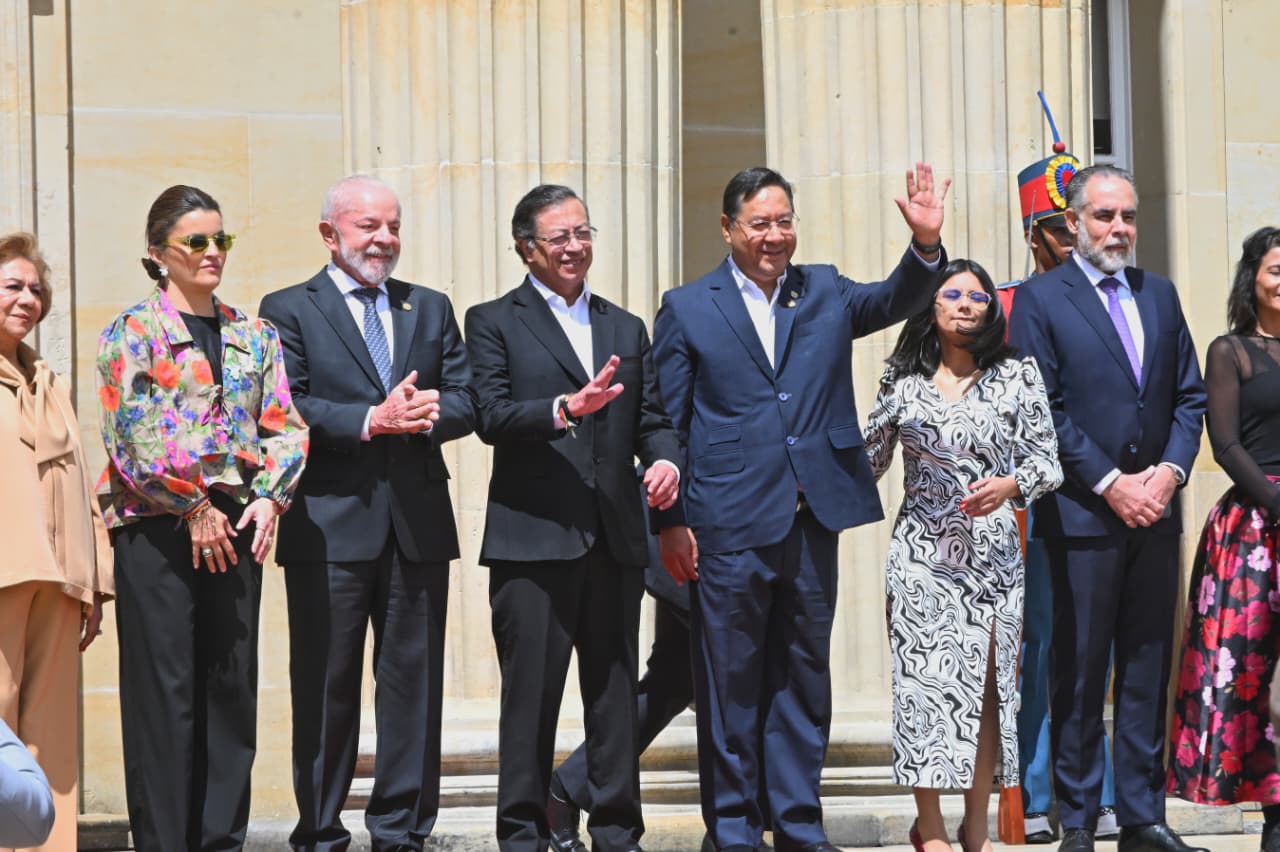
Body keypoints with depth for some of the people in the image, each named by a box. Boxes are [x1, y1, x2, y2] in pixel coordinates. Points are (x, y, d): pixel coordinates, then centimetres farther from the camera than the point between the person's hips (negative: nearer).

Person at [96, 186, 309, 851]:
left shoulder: (254, 336, 14)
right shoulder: (132, 333, -1)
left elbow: (286, 427, 10)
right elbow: (132, 436, -10)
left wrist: (269, 497, -6)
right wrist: (194, 507, -13)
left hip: (236, 528, 5)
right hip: (156, 528, -5)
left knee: (232, 690, 6)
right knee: (165, 694, -3)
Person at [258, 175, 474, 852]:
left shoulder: (431, 309, 17)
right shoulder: (288, 310, 3)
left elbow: (465, 400, 8)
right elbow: (287, 408, -9)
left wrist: (427, 414, -14)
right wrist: (371, 421, -18)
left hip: (419, 523, 4)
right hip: (330, 526, -4)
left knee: (414, 679, 6)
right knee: (326, 685, 1)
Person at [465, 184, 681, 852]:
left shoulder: (626, 328, 19)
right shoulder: (494, 322, 4)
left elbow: (650, 418, 14)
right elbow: (491, 416, -9)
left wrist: (665, 458, -8)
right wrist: (564, 409, -24)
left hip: (615, 539, 4)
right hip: (532, 538, -4)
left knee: (615, 693, 7)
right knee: (530, 695, -2)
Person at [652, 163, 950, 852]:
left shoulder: (825, 293, 12)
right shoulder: (687, 309, 4)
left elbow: (894, 301, -3)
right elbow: (666, 424, 2)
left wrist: (926, 245, -22)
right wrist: (671, 522, -4)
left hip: (813, 521, 3)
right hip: (730, 524, -3)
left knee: (804, 679, 9)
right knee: (731, 684, 2)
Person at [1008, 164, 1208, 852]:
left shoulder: (1159, 294, 15)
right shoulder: (1040, 299, -2)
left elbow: (1189, 395, 13)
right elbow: (1042, 410, -8)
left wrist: (1170, 469, -4)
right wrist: (1110, 483, -13)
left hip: (1156, 511, 5)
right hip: (1083, 512, -5)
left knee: (1148, 668, 7)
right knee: (1080, 673, -1)